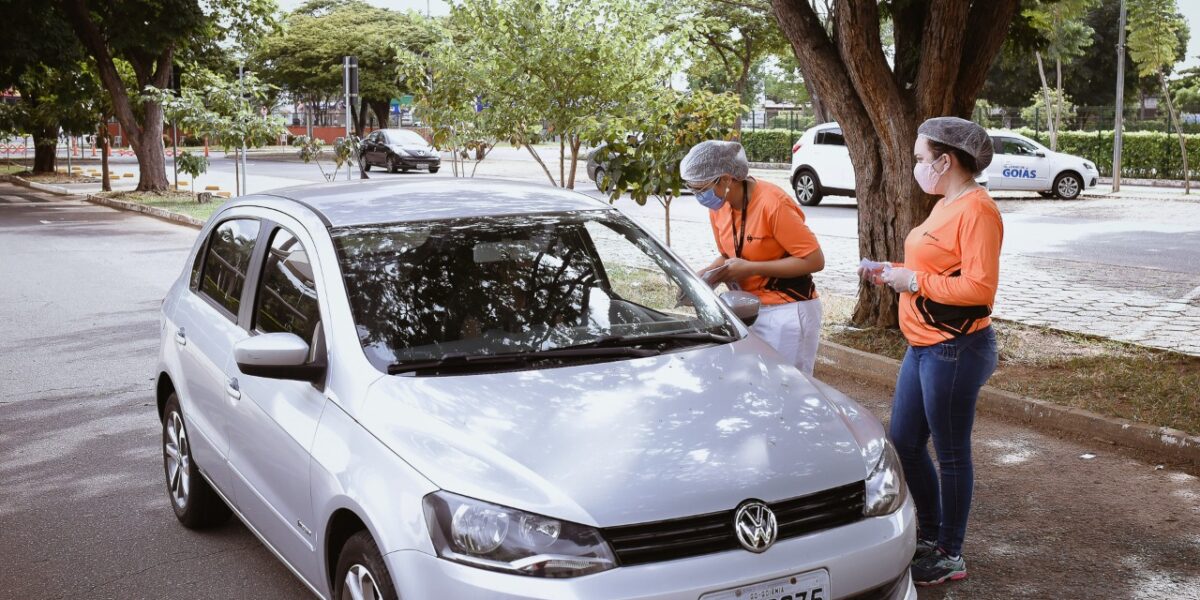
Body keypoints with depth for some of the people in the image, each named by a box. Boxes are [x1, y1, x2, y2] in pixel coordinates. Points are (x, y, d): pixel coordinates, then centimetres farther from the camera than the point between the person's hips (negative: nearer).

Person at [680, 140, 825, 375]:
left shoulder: (772, 203, -21)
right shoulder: (718, 208, 1)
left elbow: (814, 260, -19)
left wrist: (751, 268, -22)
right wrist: (707, 275, -5)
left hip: (787, 312, -7)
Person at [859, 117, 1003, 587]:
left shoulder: (976, 210, -18)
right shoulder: (946, 205, 13)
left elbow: (979, 286, -25)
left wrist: (915, 281, -19)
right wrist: (891, 272, 8)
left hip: (955, 350, -10)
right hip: (923, 348, 10)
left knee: (951, 454, 3)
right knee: (904, 442, 16)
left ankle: (950, 556, 18)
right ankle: (930, 535, 33)